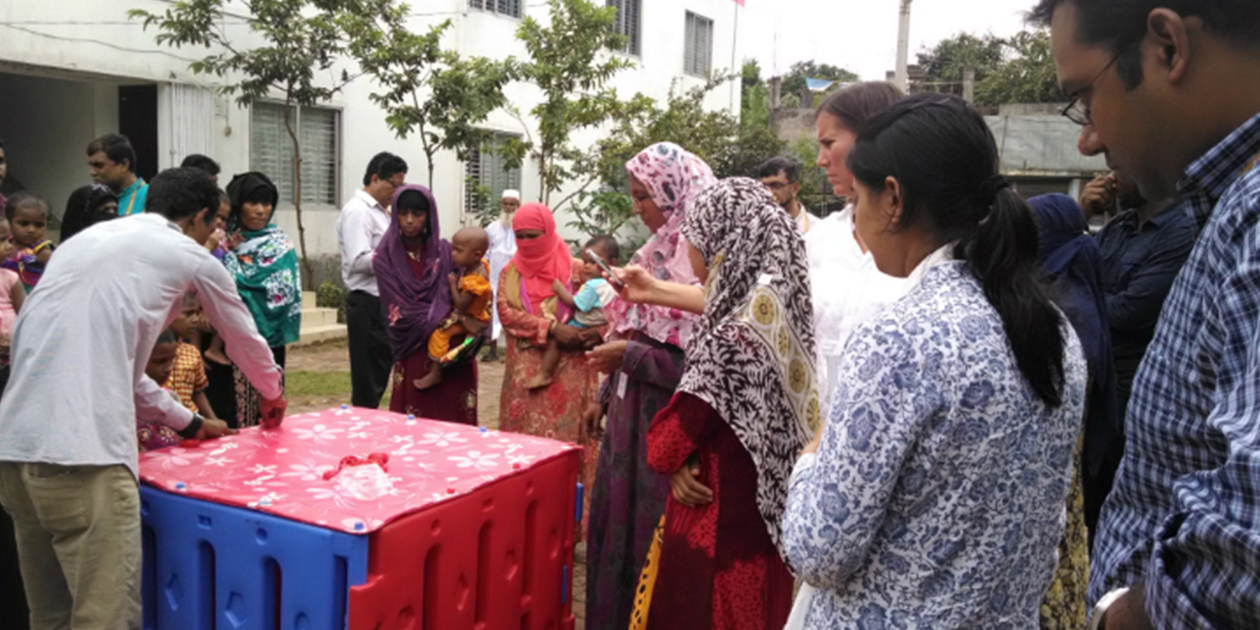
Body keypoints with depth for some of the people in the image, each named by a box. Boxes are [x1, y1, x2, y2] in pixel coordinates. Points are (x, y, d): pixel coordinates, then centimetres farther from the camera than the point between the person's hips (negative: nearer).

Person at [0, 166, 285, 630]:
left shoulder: (86, 240, 26)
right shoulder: (191, 256, 8)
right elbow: (245, 341, 24)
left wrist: (186, 421, 41)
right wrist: (273, 394, 45)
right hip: (83, 452, -7)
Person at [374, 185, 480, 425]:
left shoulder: (445, 252, 3)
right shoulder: (385, 258, -3)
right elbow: (402, 310, -10)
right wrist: (457, 320, -17)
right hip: (414, 354, -1)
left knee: (454, 419, 0)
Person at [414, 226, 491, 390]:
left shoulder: (475, 280, -35)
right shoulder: (480, 264, -8)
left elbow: (461, 305, -30)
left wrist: (452, 284, -21)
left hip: (469, 320, -10)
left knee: (439, 332, -19)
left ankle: (435, 373, -9)